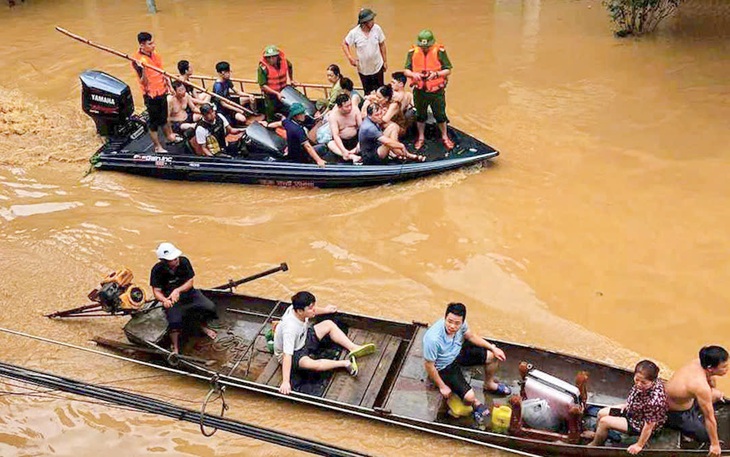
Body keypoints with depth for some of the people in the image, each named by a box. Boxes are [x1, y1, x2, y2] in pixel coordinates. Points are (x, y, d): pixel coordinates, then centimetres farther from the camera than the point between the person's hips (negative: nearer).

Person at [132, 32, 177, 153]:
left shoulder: (153, 53, 0)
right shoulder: (138, 60, -23)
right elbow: (144, 82, -26)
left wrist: (168, 84, 15)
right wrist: (143, 70, -43)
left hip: (162, 91, 7)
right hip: (151, 95, -7)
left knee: (163, 116, 27)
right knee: (154, 121, 8)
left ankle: (169, 136, 47)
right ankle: (158, 147, 21)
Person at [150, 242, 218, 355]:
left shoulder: (184, 261, -12)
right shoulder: (157, 270, -16)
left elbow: (190, 281, -7)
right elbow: (157, 291, -12)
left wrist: (178, 290, -26)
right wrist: (164, 300, -35)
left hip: (188, 292, 3)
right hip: (171, 299, -3)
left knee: (210, 308, -17)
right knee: (174, 321, -31)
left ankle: (204, 326, 16)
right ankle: (175, 349, -9)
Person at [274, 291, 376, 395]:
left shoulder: (297, 309, -19)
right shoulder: (290, 328, -40)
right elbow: (287, 356, -43)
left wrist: (324, 310, 26)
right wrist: (285, 382, -47)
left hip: (302, 338, 9)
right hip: (292, 353, -9)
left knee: (329, 324, 4)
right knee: (313, 365, -37)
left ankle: (354, 348, -5)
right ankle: (346, 363, -21)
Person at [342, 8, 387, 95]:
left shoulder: (377, 29, -15)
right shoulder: (354, 33, -19)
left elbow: (382, 45, -2)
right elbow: (344, 44, -3)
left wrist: (385, 62, 3)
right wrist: (350, 57, -14)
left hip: (378, 67, 1)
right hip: (363, 69, -1)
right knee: (368, 93, 17)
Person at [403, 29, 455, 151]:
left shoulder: (439, 51, -14)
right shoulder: (413, 52, -8)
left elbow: (448, 70, -9)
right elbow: (406, 71, -3)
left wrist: (436, 74, -27)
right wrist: (414, 74, -25)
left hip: (437, 91, -2)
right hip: (419, 91, 2)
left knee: (440, 115, 14)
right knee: (420, 115, 19)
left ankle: (445, 137, 36)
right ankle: (421, 138, 40)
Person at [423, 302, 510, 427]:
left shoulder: (460, 324, -21)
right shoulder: (433, 339, -40)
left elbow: (471, 336, 2)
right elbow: (429, 365, -25)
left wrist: (493, 348, -3)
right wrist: (442, 386, -15)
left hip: (458, 353, 6)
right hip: (445, 367, -6)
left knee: (493, 356, 2)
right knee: (469, 396, -20)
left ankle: (489, 385, 32)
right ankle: (476, 403, 21)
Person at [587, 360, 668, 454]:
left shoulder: (654, 401, -43)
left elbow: (649, 426, -30)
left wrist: (639, 445, -19)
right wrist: (628, 404, 12)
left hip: (640, 425, -7)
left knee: (604, 422, -9)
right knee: (601, 413, 11)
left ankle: (595, 444, 21)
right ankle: (597, 435, 42)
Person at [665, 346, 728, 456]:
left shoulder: (699, 362, -17)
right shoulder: (701, 387, -38)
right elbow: (710, 418, -25)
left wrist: (716, 392, 31)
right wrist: (715, 445, -12)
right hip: (676, 414, -8)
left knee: (716, 395, 15)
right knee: (708, 436, 0)